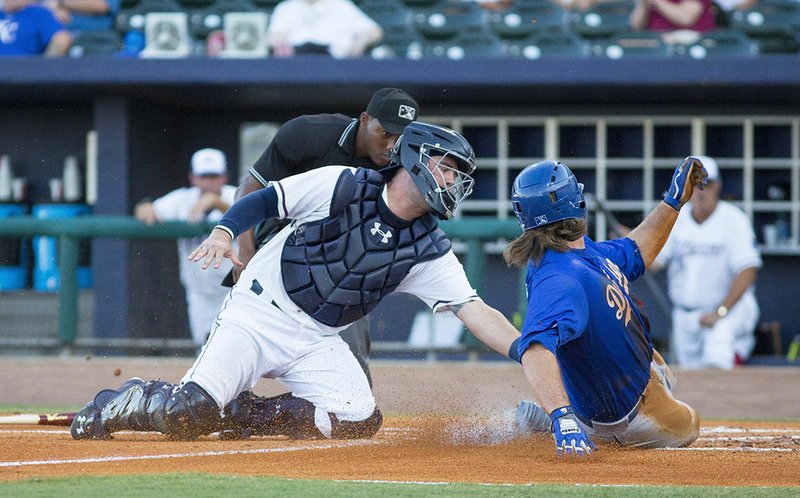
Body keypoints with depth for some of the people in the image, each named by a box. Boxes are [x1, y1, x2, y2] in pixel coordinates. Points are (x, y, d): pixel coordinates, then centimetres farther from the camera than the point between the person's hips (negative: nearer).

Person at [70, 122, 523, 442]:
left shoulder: (429, 251, 0)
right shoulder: (341, 186, -9)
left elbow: (477, 313, -5)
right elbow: (263, 201, -5)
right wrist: (225, 231, -24)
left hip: (318, 343, 5)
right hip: (260, 314, -5)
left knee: (360, 419, -21)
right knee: (189, 412, -21)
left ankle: (241, 413, -2)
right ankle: (119, 406, 12)